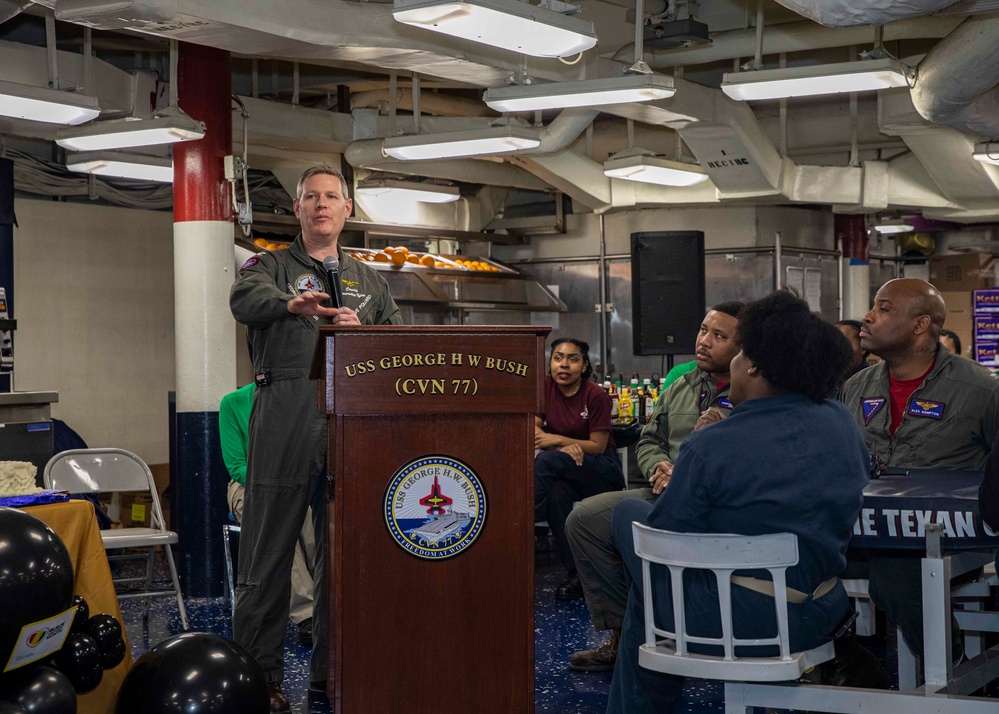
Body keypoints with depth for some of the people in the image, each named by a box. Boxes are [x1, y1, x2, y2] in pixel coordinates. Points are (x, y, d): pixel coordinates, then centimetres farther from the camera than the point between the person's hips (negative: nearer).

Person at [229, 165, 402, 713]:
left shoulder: (368, 280, 23)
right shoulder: (270, 266, 10)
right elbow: (246, 298, -14)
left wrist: (361, 332, -8)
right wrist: (291, 304, -35)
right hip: (284, 416, -3)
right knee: (269, 548, -4)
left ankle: (333, 670, 16)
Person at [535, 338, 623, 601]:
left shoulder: (596, 396, -12)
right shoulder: (545, 386, 1)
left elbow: (598, 446, -11)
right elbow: (532, 428, -5)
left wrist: (556, 440, -22)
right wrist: (565, 448, -23)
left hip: (602, 470, -3)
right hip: (565, 468, 3)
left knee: (545, 461, -32)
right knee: (557, 493, -34)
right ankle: (577, 573, -29)